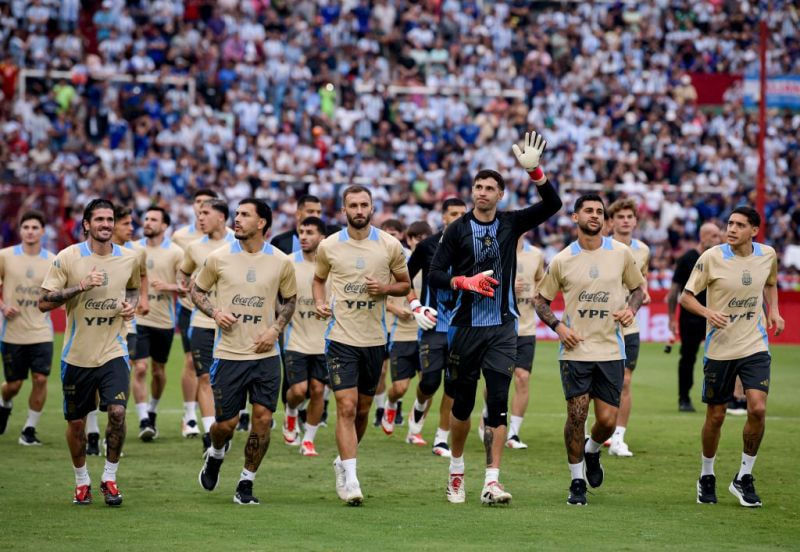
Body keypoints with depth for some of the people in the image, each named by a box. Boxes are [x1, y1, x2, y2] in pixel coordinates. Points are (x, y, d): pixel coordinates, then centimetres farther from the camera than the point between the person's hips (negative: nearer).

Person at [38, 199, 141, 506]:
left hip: (113, 351, 1)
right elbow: (44, 302, -10)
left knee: (117, 412, -16)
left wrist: (131, 304, 1)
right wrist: (81, 286, -20)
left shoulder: (128, 259, 2)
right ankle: (82, 481, 28)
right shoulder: (68, 258, -8)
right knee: (76, 421, 7)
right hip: (77, 354, -1)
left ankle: (109, 478, 2)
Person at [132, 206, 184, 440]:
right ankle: (143, 420, -10)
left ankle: (152, 412, 33)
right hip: (139, 318, 0)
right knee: (140, 368, -12)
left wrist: (168, 286, -21)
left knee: (159, 370, 12)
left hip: (164, 320, 0)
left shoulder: (175, 252, -3)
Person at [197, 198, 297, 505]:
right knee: (226, 423, 0)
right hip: (228, 353, -1)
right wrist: (215, 312, -8)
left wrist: (275, 329, -1)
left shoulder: (281, 262, 0)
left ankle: (246, 485, 10)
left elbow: (289, 300, 14)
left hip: (265, 354, 1)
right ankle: (215, 456, 36)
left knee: (262, 419, -5)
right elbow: (197, 290, 11)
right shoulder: (219, 258, -2)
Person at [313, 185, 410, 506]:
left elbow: (405, 284, 11)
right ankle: (350, 479, -13)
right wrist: (319, 302, -2)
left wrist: (386, 288, -10)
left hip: (374, 338, 2)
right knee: (346, 407, -12)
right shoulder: (329, 246, 0)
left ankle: (342, 461, 35)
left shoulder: (390, 246, 0)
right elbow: (319, 278, 18)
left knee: (363, 409, 12)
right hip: (341, 337, -2)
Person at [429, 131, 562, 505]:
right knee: (462, 403, 7)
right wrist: (466, 282, -17)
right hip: (466, 326, 0)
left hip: (502, 327, 0)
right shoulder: (457, 230, 2)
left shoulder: (511, 224, 6)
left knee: (498, 402, -8)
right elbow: (435, 276, 0)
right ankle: (456, 471, 28)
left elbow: (552, 205, -5)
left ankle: (492, 481, -11)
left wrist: (534, 170, -17)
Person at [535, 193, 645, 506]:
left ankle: (592, 451, 33)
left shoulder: (621, 253, 2)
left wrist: (631, 309, -4)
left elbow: (638, 287, 17)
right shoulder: (562, 261, 0)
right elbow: (542, 300, 9)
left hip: (611, 349, 1)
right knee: (576, 415, -7)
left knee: (607, 420, -1)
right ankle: (577, 482, 8)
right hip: (575, 349, -1)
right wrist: (558, 326, -7)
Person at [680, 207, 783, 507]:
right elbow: (686, 296, -5)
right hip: (719, 348, -2)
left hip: (755, 347, 2)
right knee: (715, 417, 5)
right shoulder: (712, 257, -10)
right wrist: (708, 312, -24)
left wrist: (773, 311, 7)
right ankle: (707, 478, 26)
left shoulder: (767, 255, 1)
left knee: (757, 409, -13)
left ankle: (744, 478, 4)